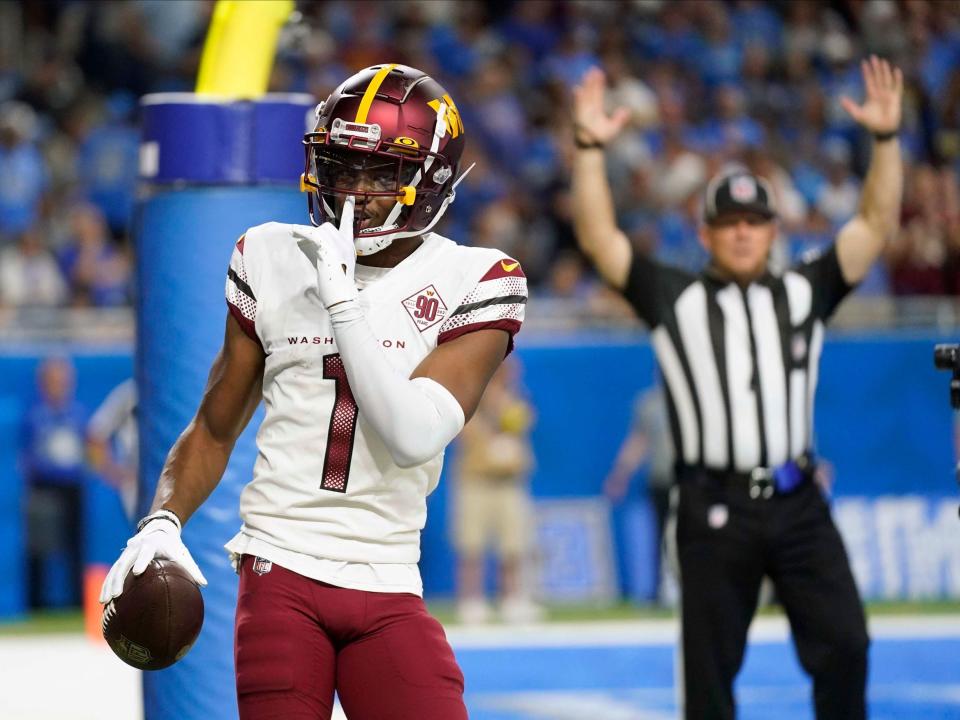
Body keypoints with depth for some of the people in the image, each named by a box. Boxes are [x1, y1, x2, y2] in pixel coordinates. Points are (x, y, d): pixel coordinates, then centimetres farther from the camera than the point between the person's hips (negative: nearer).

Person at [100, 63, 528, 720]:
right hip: (281, 572, 1)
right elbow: (216, 426, 15)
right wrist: (164, 519, -2)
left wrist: (343, 302, -16)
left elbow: (414, 438, -15)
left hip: (389, 591, -1)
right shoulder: (275, 261, 8)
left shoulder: (472, 284, -1)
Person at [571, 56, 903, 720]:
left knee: (844, 645, -7)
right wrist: (590, 148, -9)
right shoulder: (675, 300, 8)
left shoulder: (805, 293, 13)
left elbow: (877, 225, 8)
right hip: (715, 510, -1)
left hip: (799, 507, 2)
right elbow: (599, 238, 1)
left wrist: (886, 138, -3)